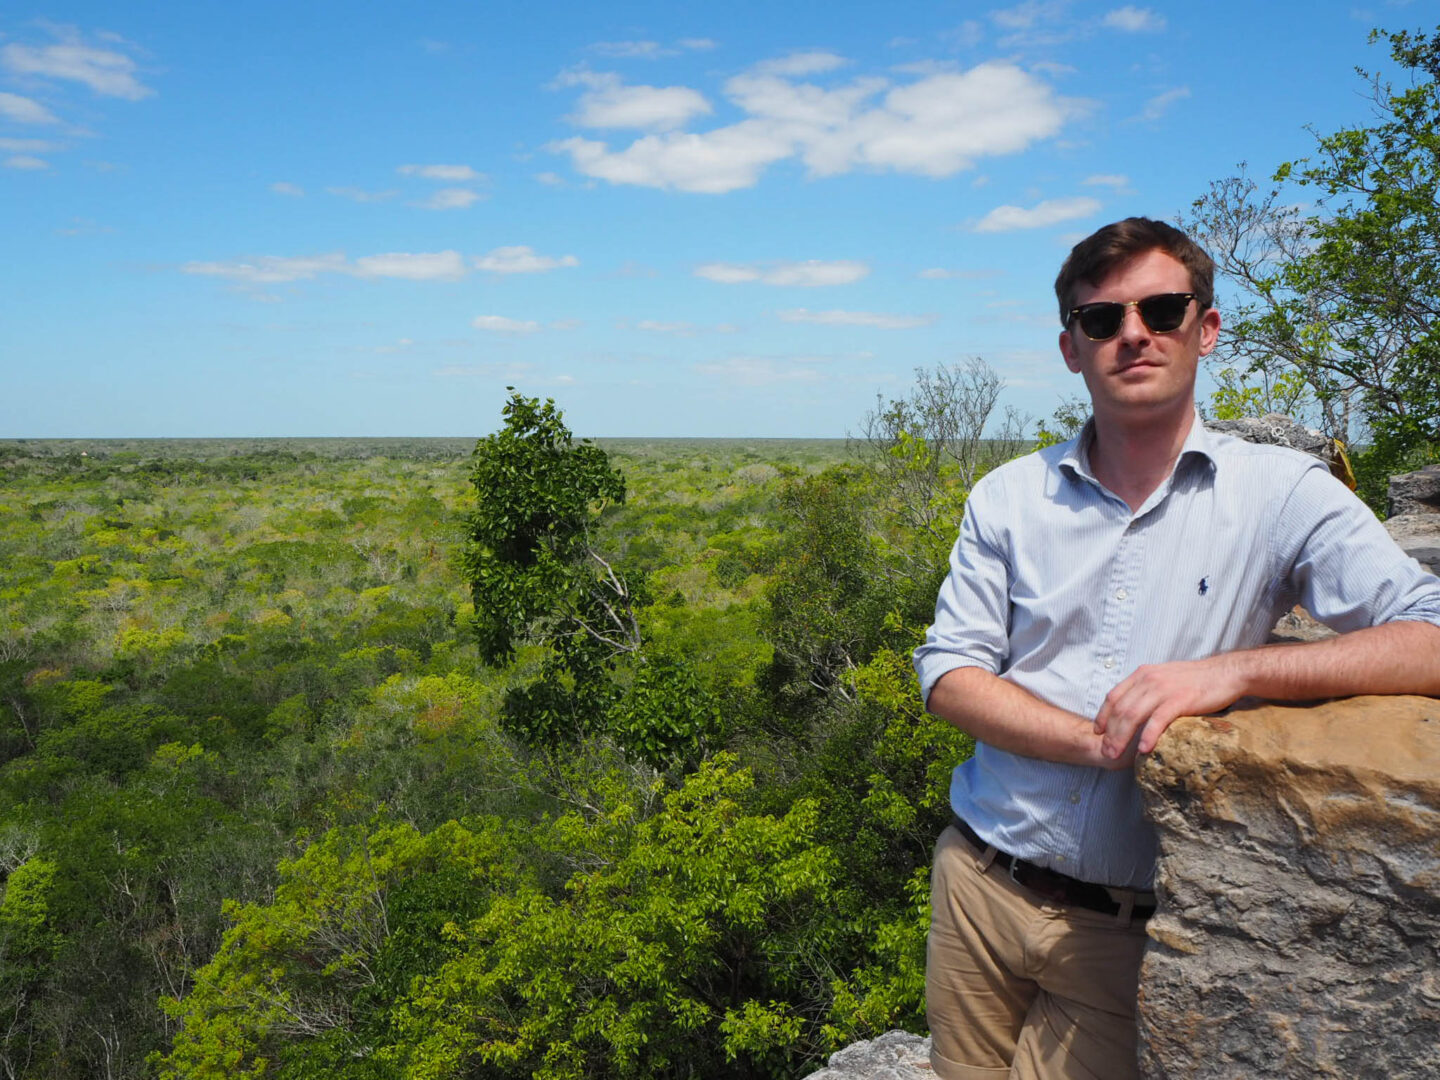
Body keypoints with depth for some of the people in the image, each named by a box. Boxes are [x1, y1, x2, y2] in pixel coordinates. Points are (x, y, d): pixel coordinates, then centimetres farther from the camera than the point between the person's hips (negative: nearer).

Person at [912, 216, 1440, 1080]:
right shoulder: (1009, 497, 2)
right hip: (980, 883, 3)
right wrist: (1103, 743, -17)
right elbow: (947, 674, -2)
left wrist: (1232, 670, -28)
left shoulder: (1280, 493, -5)